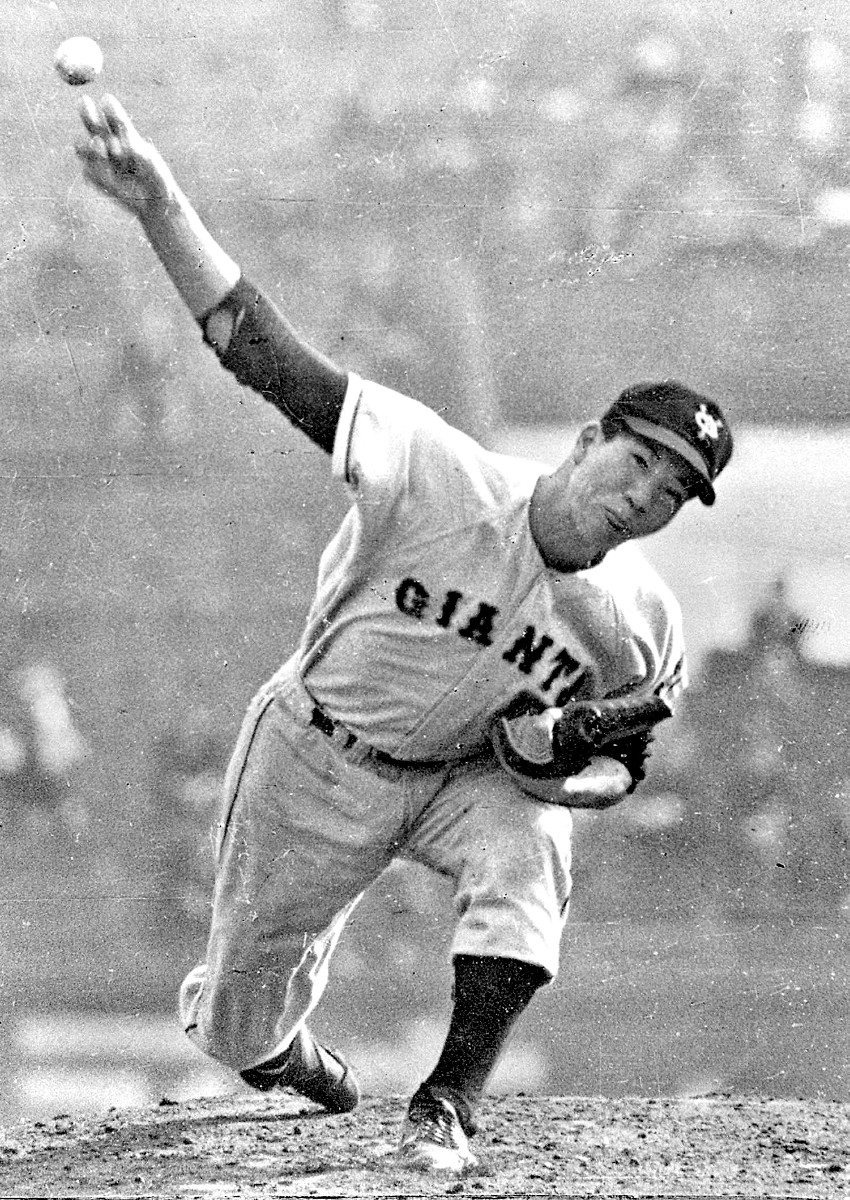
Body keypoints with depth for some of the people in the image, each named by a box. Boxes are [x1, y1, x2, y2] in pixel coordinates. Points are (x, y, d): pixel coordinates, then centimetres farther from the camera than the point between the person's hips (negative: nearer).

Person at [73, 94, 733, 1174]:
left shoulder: (643, 627, -16)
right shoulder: (443, 478, -29)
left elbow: (623, 759, 3)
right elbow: (268, 357, -36)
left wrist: (572, 774, -23)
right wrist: (159, 207, -49)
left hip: (467, 777, 2)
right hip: (317, 757, -2)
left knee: (525, 851, -33)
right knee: (239, 1033, 10)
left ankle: (447, 1106, -21)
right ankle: (267, 1031, 49)